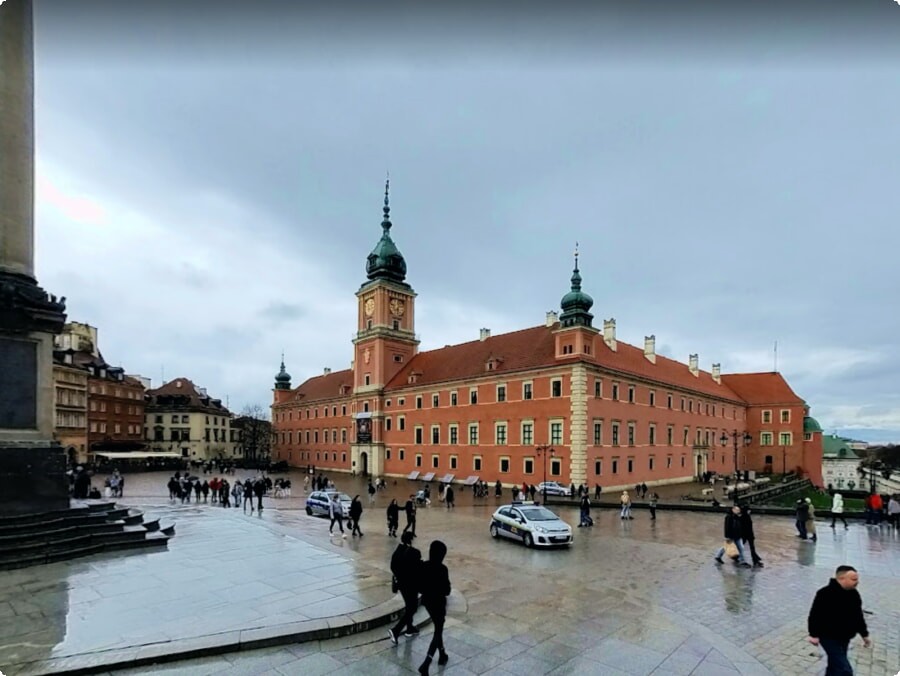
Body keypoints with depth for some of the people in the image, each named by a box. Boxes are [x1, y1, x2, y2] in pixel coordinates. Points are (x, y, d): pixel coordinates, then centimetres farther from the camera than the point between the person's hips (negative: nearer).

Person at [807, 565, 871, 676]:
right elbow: (815, 615, -21)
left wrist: (864, 634, 20)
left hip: (844, 637, 9)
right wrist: (814, 635, -20)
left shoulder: (853, 594, 2)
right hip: (829, 637, -9)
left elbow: (858, 616, 17)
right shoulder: (826, 594, -25)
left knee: (835, 666, 20)